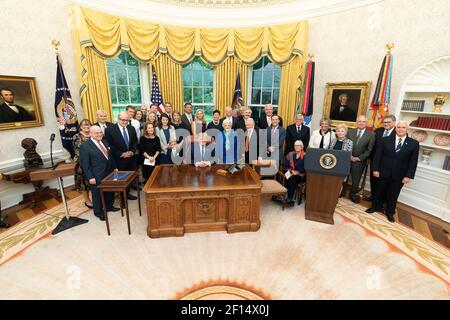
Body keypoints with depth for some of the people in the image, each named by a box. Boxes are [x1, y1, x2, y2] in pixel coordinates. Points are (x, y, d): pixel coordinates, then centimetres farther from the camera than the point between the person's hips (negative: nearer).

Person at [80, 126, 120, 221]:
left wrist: (114, 167, 14)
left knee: (110, 191, 20)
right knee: (97, 194, 11)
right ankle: (98, 212, 30)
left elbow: (110, 156, 16)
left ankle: (109, 206, 42)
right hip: (96, 177, -7)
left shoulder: (105, 142, 7)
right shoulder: (85, 146, -15)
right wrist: (90, 177, -18)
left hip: (109, 173, 7)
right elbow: (85, 164, -16)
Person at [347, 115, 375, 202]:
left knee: (356, 180, 10)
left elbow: (369, 150, -4)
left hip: (359, 161, -2)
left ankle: (353, 195, 29)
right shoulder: (350, 132, 6)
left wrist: (359, 158, -11)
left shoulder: (371, 135, -2)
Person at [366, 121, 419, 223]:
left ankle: (390, 212, 29)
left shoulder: (414, 143, -1)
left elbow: (413, 161, -2)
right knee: (379, 191, 14)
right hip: (383, 172, 0)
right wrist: (375, 169, -6)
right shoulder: (385, 140, -1)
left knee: (393, 195, 13)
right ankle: (375, 206, 33)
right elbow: (378, 155, -1)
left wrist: (408, 176, -7)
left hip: (399, 176, 0)